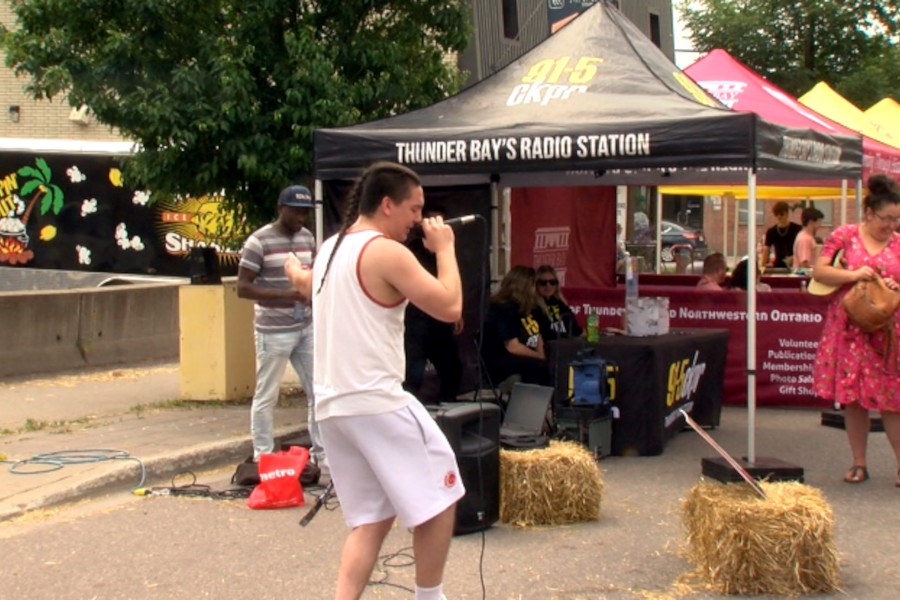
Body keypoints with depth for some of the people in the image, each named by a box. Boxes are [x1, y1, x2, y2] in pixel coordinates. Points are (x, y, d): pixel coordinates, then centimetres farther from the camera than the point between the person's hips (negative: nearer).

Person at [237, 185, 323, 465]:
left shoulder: (307, 238, 9)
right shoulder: (258, 241, -12)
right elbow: (242, 287, -14)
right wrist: (286, 295, -22)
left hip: (306, 328, 6)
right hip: (274, 331, -6)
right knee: (266, 397, 2)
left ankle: (322, 452, 19)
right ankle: (262, 458, 13)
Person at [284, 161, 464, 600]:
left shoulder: (331, 248, 15)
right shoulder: (387, 252, -12)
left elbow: (312, 288, 38)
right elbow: (449, 307, -16)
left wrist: (296, 273, 60)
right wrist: (444, 248, -2)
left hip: (332, 407, 9)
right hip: (377, 402, -9)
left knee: (371, 518, 13)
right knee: (439, 500, 6)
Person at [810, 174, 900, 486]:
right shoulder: (844, 236, 1)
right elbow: (819, 271, -2)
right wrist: (853, 275, -15)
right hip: (849, 328, 0)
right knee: (852, 397, 5)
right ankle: (859, 463, 16)